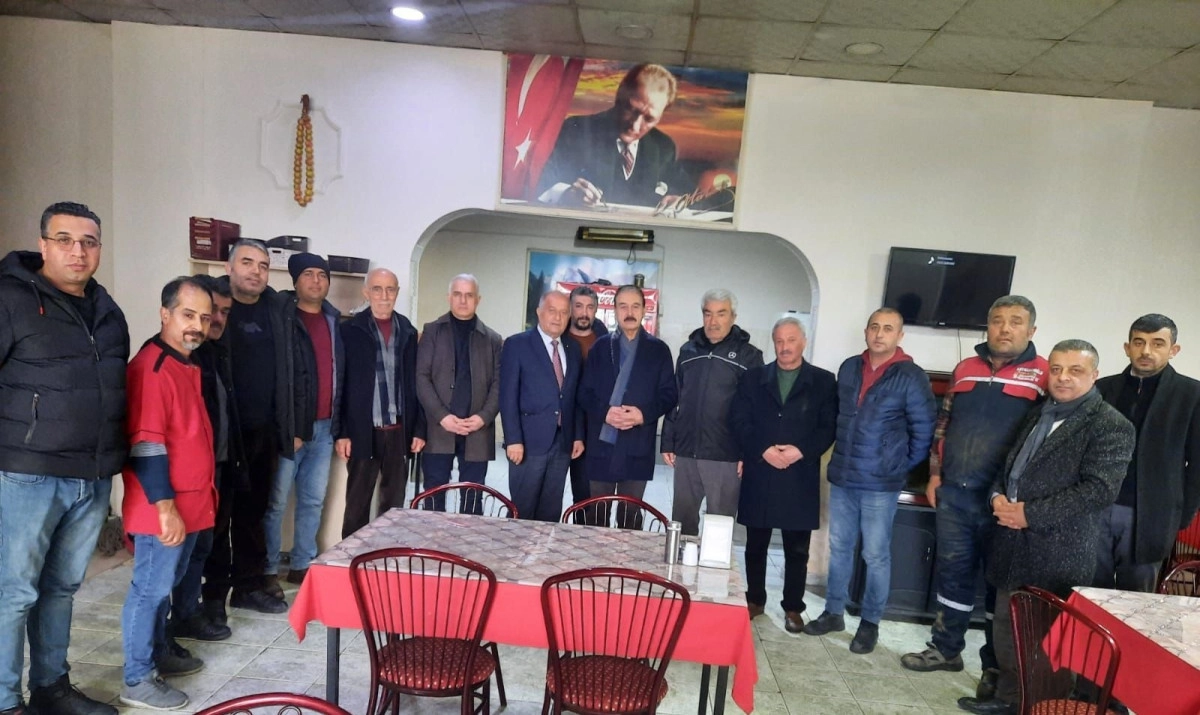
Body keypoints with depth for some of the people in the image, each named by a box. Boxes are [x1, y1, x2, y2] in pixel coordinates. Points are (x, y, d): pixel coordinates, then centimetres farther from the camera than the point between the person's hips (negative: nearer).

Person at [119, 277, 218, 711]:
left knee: (165, 586, 20)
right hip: (164, 509, -9)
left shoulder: (188, 366, 12)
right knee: (151, 588, 2)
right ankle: (138, 680, 14)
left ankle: (157, 654, 35)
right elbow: (145, 444, -23)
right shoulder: (151, 367, -19)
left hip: (191, 502, 9)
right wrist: (165, 507, -23)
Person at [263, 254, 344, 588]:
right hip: (289, 427, -5)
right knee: (276, 502, 3)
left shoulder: (334, 322, 11)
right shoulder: (282, 319, -6)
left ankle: (302, 564, 24)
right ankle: (268, 570, 15)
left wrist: (338, 424, 9)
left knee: (313, 501, 12)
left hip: (324, 427, 5)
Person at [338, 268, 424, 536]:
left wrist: (419, 429, 4)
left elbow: (415, 383, 7)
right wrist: (341, 432, -7)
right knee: (357, 504, 6)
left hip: (399, 432, 3)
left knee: (394, 503, 10)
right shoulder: (350, 329, -1)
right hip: (363, 432, -2)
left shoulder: (408, 331, 7)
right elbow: (342, 384, -3)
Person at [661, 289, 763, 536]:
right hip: (685, 453, 4)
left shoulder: (749, 356, -2)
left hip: (725, 457, -3)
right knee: (682, 521, 13)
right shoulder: (688, 350, 9)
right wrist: (668, 442, 8)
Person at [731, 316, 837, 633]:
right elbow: (739, 419, 0)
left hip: (800, 478, -1)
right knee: (755, 545, 12)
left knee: (797, 549, 9)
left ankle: (793, 607, 24)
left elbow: (829, 426, -2)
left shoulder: (824, 381, 4)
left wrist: (801, 451, -16)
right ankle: (755, 600, 28)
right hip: (759, 474, 1)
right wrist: (762, 450, -13)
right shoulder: (754, 378, 7)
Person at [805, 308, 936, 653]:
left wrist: (902, 465, -1)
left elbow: (924, 429, -5)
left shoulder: (911, 376, -9)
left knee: (876, 555, 6)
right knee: (839, 548, 14)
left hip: (881, 483, -4)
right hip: (841, 476, 5)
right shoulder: (849, 368, 6)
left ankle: (870, 622, 22)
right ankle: (833, 612, 28)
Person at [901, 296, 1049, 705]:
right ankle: (946, 649, 29)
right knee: (953, 572, 13)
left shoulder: (1044, 375, -4)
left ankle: (996, 666, 23)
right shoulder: (965, 369, 10)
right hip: (953, 493, 4)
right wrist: (935, 474, 10)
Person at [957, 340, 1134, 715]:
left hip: (1058, 553, -7)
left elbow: (1099, 489, -18)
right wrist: (998, 496, -1)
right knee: (1008, 629, 17)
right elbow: (1009, 466, 21)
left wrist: (1031, 514, -19)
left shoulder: (1111, 426, -8)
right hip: (1014, 544, 7)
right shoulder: (1038, 414, 15)